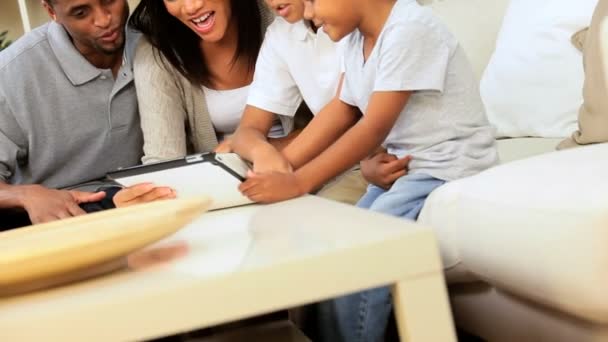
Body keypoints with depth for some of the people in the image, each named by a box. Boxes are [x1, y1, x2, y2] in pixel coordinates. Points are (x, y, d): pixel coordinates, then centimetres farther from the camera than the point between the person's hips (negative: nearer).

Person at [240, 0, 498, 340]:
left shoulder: (409, 30, -21)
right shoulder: (357, 36, 5)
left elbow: (375, 127, -25)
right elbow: (342, 108, 6)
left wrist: (298, 182, -29)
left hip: (447, 171, -8)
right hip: (405, 168, 8)